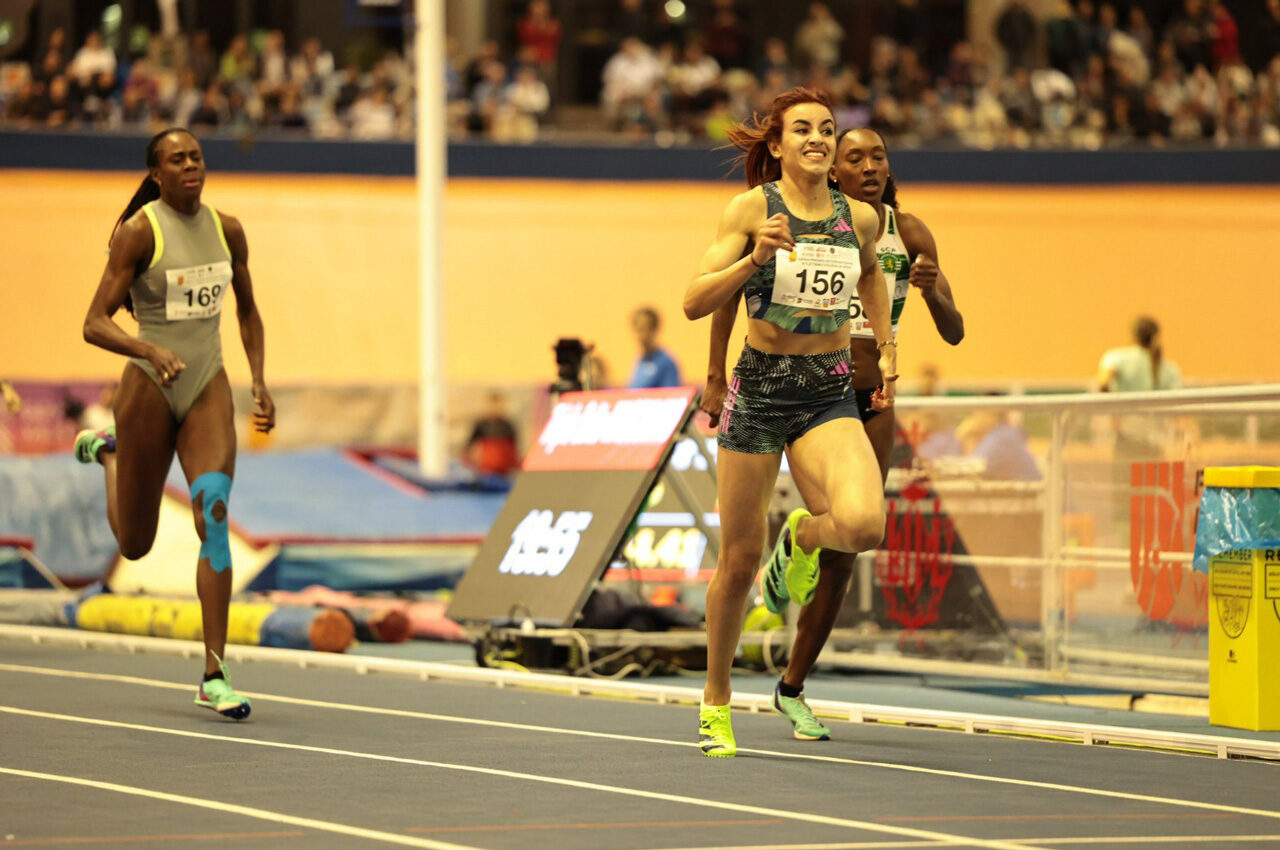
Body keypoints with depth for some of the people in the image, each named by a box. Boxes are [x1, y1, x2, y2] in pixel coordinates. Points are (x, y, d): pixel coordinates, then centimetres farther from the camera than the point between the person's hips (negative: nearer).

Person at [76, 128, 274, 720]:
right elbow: (94, 324, -15)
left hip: (207, 388, 3)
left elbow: (248, 311, 19)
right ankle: (107, 452, 46)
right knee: (135, 544, 10)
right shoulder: (138, 232, -12)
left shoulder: (227, 230, 4)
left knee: (214, 515, -20)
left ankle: (214, 676, -19)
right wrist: (151, 350, -32)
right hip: (149, 388, -3)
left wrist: (260, 383, 7)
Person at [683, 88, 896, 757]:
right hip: (760, 386, -2)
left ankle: (803, 537, 14)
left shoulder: (860, 217, 4)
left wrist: (886, 348, 19)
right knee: (739, 558, 4)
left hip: (830, 396, 2)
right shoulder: (753, 207, -7)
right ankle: (716, 702, 25)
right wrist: (755, 258, -25)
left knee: (862, 525, -25)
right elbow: (695, 303, -11)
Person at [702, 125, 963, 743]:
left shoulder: (909, 234, 0)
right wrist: (716, 377, -4)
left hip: (872, 402, 3)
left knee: (843, 552, 4)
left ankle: (793, 687, 18)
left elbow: (953, 333, -1)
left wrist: (932, 291, -22)